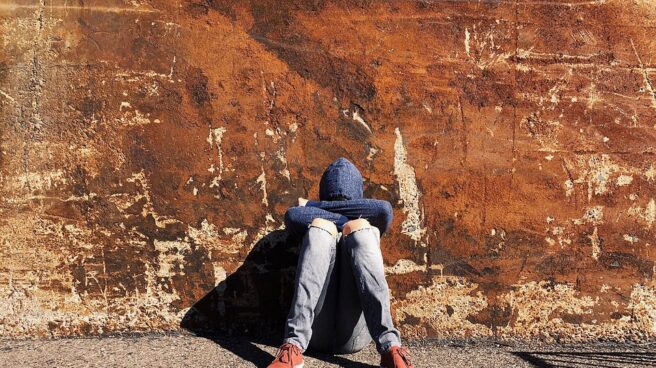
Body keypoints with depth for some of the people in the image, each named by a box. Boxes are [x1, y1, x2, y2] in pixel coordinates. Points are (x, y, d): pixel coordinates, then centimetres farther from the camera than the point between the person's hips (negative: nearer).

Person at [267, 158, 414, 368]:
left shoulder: (367, 230, 28)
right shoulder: (314, 230, 25)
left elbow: (385, 209, 5)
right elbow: (292, 215, 2)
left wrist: (315, 207, 11)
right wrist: (346, 218, 4)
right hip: (316, 332, 0)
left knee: (360, 227, -14)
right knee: (320, 224, -14)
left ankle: (389, 346, -33)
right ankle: (294, 346, -32)